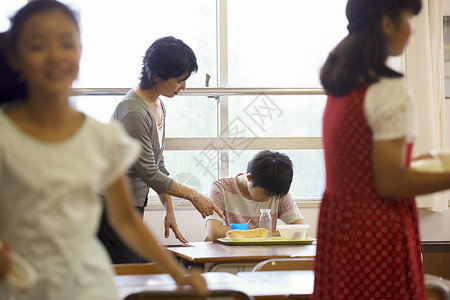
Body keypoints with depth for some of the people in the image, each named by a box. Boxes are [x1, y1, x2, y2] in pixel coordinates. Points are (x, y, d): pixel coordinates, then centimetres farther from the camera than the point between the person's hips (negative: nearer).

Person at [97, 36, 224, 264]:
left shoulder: (158, 105, 9)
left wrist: (169, 211, 13)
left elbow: (158, 164, 15)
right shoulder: (134, 112, -21)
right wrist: (193, 196, -9)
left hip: (134, 205, 9)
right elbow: (149, 174, -18)